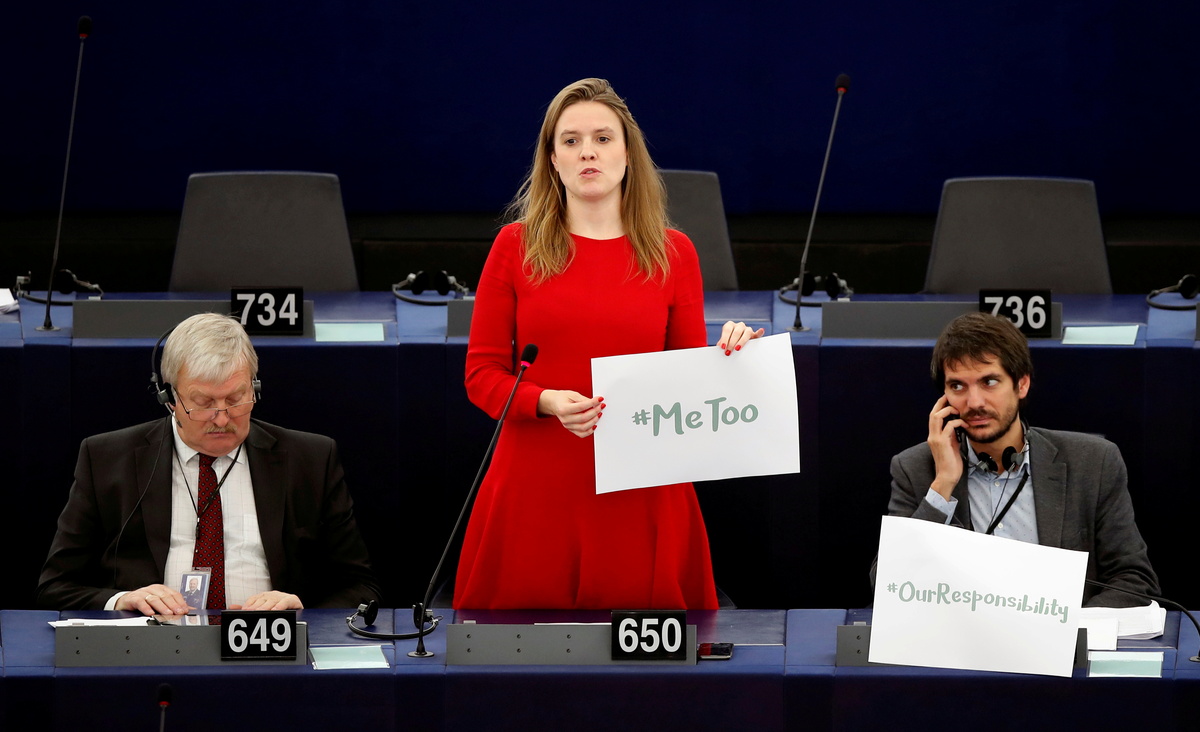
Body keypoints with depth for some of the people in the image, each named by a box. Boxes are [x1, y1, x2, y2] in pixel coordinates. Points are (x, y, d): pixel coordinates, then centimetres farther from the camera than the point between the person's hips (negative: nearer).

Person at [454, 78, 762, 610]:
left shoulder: (672, 254, 8)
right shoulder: (517, 246, 5)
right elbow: (482, 374, 4)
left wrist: (728, 354, -8)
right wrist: (549, 403, -14)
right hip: (536, 491, -1)